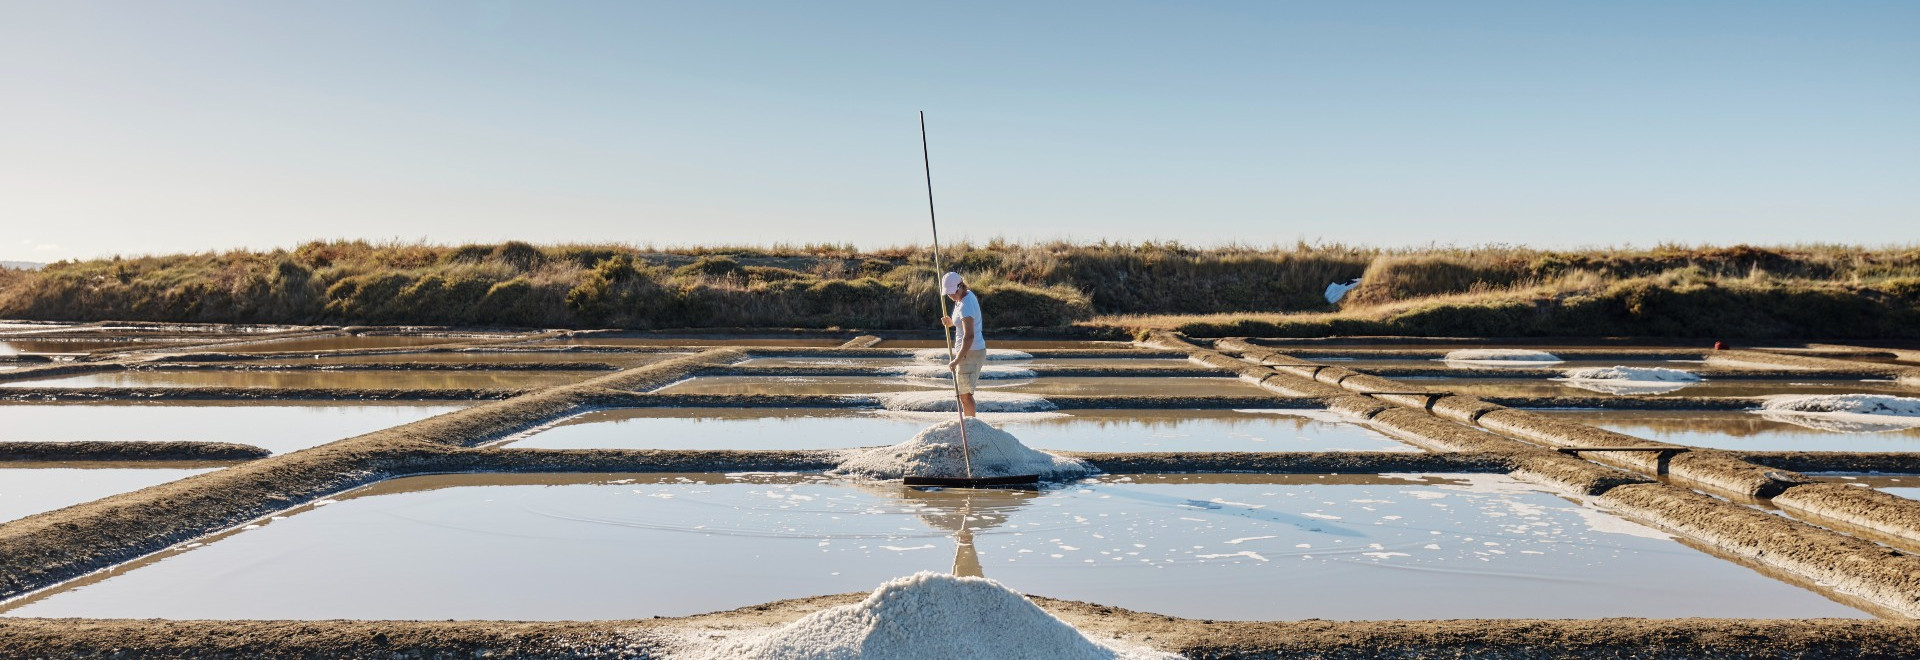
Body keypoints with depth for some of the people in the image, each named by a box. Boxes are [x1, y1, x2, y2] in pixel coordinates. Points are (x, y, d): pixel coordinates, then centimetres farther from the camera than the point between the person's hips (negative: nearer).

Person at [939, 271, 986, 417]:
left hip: (970, 353, -10)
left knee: (965, 394, -3)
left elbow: (969, 336, -29)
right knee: (964, 392, 19)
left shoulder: (965, 306, -23)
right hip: (976, 349, 10)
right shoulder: (968, 295, 7)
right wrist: (952, 323, 5)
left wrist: (956, 361, -27)